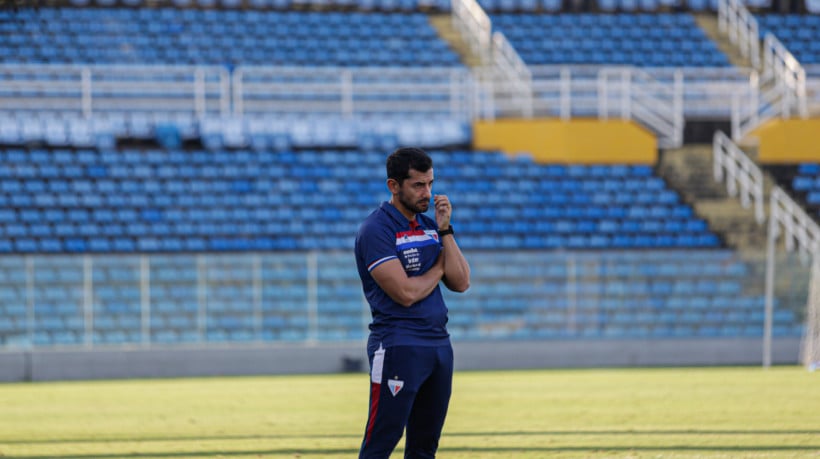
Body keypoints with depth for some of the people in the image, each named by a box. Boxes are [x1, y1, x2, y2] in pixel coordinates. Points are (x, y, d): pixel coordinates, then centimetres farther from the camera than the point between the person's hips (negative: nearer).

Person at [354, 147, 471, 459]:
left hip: (439, 344, 8)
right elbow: (406, 292, -18)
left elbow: (460, 283, 6)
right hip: (398, 347, -8)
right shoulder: (376, 230, -10)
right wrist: (439, 268, 0)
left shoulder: (430, 227, 14)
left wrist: (445, 231, -1)